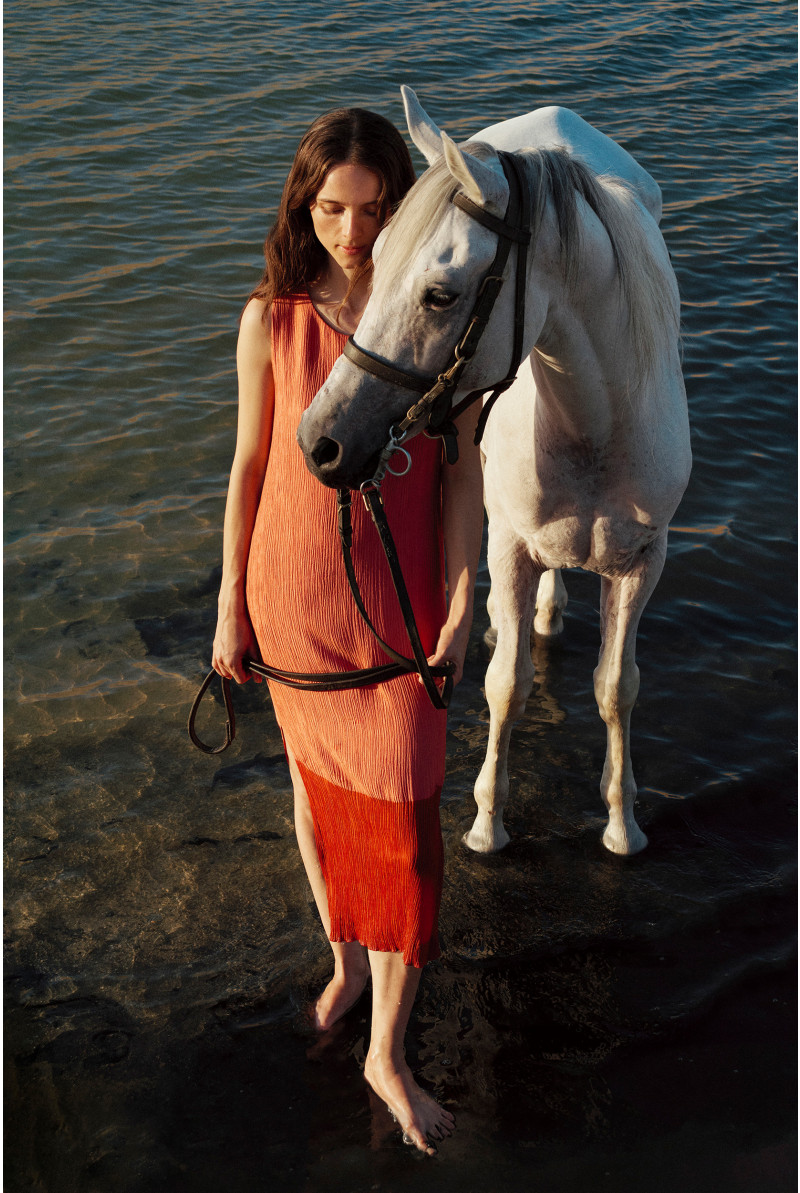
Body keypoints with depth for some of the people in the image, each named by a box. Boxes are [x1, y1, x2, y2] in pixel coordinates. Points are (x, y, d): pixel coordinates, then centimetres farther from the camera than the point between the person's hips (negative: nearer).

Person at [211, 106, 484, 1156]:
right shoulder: (271, 322, -9)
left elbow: (461, 466, -5)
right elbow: (249, 467, -2)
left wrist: (460, 603, -8)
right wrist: (231, 607, 2)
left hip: (402, 595, 0)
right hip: (294, 590, 1)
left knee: (402, 814, 2)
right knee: (316, 779, 19)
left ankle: (389, 1055, 20)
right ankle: (346, 958, 46)